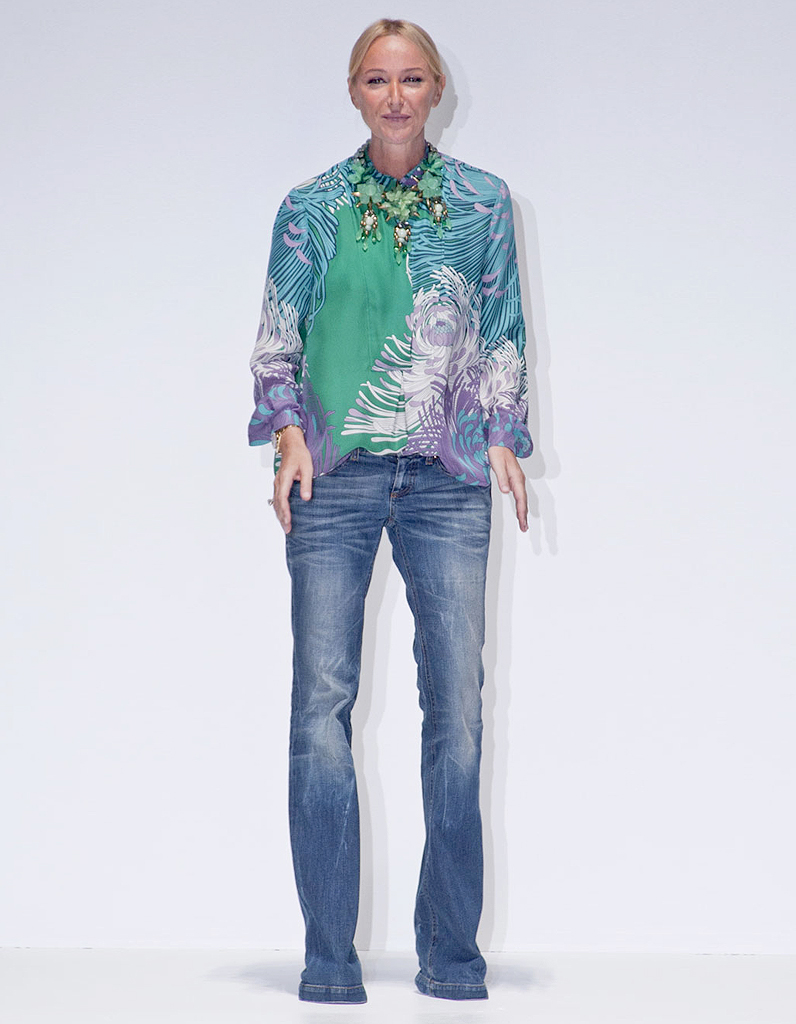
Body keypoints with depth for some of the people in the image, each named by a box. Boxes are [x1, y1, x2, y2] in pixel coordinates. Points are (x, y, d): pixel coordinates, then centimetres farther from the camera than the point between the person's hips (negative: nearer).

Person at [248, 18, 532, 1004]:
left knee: (458, 703, -4)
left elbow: (504, 332, 14)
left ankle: (450, 949, 7)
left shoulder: (481, 202, 11)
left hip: (446, 478, 1)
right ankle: (329, 954, 0)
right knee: (321, 703, -7)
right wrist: (289, 432, -3)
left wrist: (502, 434, 3)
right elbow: (277, 338, 11)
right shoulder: (311, 209, 9)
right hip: (335, 477, 0)